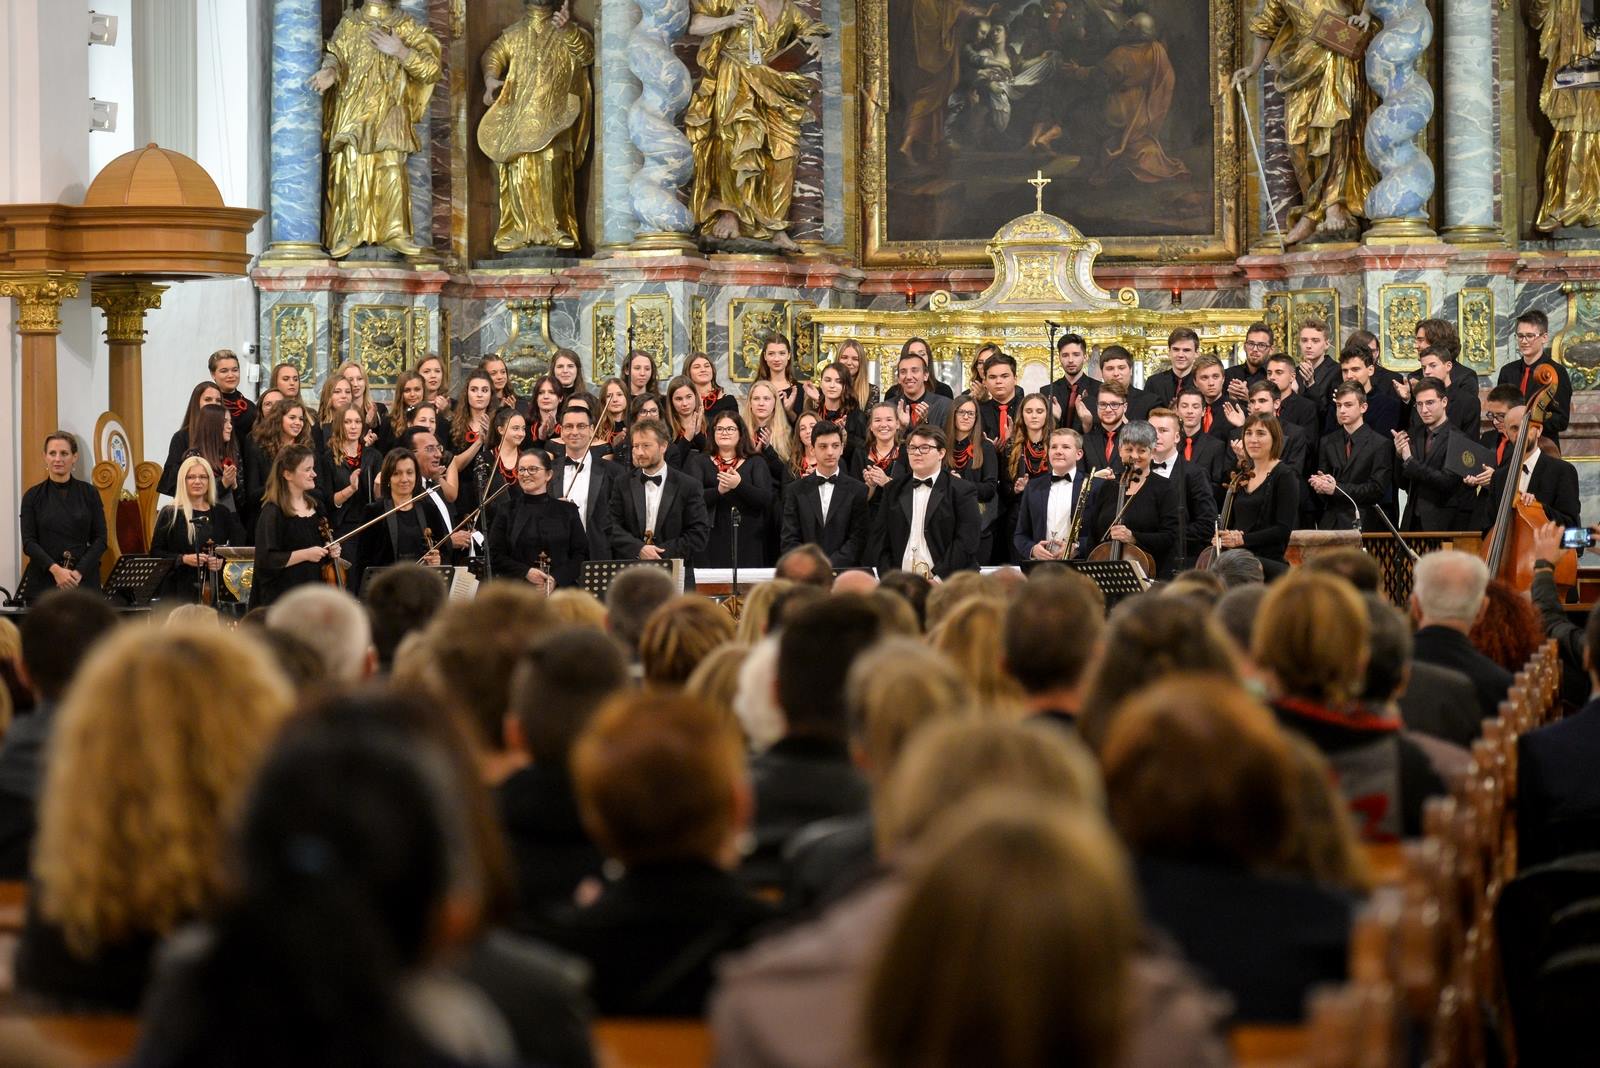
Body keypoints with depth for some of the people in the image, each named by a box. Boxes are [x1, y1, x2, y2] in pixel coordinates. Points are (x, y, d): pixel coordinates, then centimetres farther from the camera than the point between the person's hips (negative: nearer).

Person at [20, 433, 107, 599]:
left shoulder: (89, 493, 4)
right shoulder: (33, 495, 3)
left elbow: (100, 539, 1)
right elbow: (28, 542, -4)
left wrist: (79, 571, -13)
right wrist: (55, 569, -19)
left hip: (83, 580, 0)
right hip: (44, 582, 0)